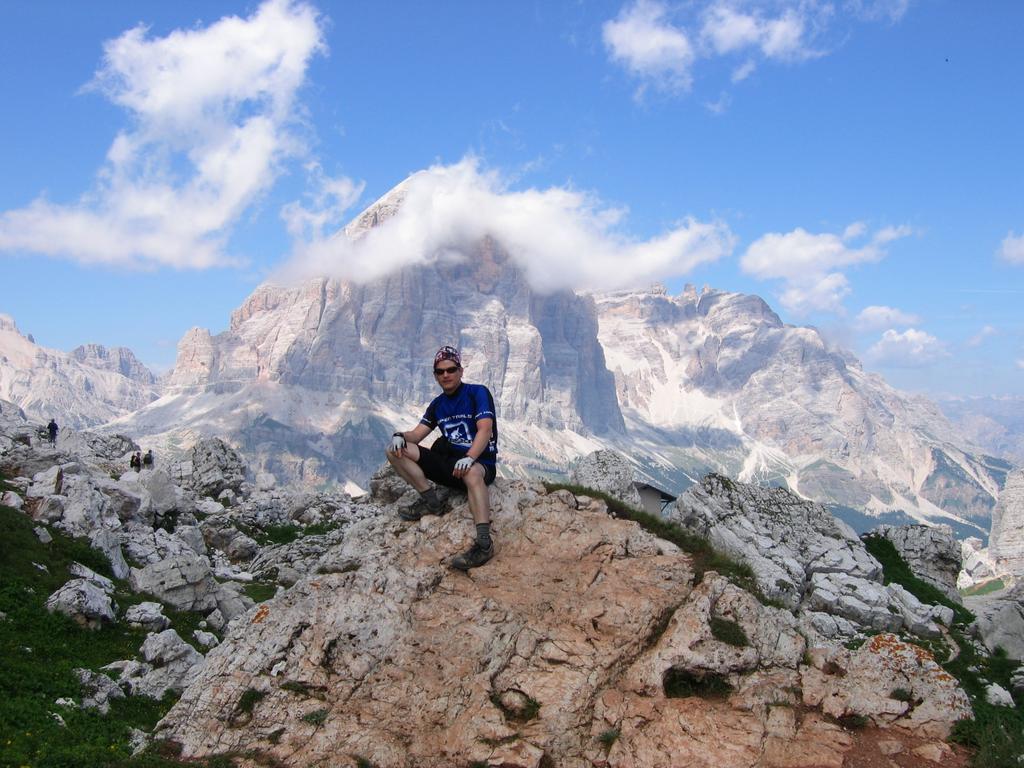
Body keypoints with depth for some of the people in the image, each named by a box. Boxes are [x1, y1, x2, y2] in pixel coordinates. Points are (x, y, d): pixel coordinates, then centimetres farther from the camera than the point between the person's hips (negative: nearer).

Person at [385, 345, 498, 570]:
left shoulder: (477, 392, -7)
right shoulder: (437, 404, 13)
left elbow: (485, 430, -21)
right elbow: (416, 434, 12)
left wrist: (469, 458, -38)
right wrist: (400, 436, -13)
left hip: (480, 463, -7)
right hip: (449, 461, 7)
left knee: (471, 473, -46)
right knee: (395, 450, -5)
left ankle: (484, 543, -52)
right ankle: (430, 501, -6)